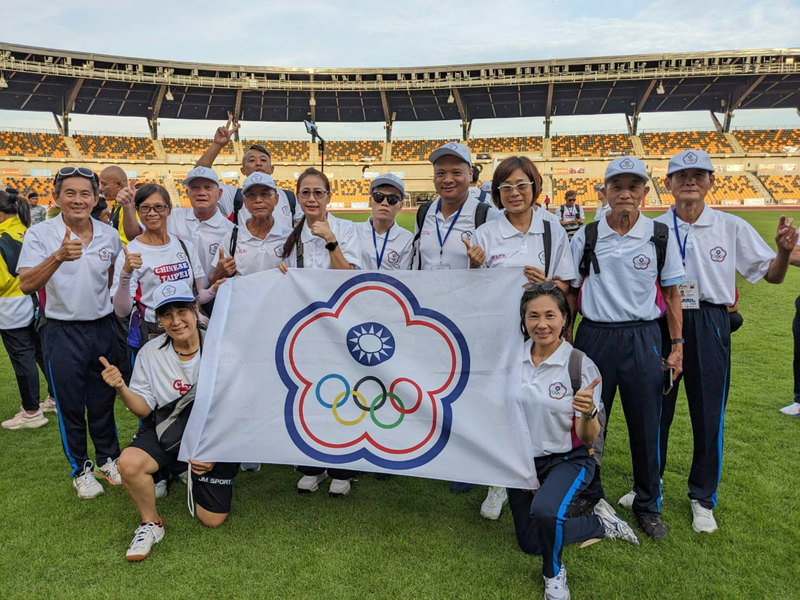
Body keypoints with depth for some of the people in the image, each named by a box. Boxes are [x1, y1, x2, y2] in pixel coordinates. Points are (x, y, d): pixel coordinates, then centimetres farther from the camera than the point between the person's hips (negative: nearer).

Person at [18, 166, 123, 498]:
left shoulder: (109, 235, 0)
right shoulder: (40, 234, -11)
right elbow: (26, 285, -23)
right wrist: (58, 256, -37)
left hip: (103, 329, 3)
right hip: (63, 333, -3)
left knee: (104, 401, 14)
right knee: (70, 406, 10)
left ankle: (108, 458, 34)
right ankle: (81, 469, 29)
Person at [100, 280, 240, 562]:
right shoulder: (150, 352, -4)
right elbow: (145, 409, -2)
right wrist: (121, 388, -22)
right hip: (166, 433, 2)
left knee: (212, 519, 0)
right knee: (129, 462, -30)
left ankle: (194, 475, 34)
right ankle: (151, 525, 1)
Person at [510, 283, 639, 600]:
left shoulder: (581, 365, -18)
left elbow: (588, 438, -18)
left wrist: (588, 413, -37)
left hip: (567, 460, -4)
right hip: (522, 459, 5)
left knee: (544, 511, -36)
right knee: (530, 543, 16)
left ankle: (554, 573, -2)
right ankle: (601, 523, 38)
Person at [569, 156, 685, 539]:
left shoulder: (660, 237, 2)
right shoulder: (586, 237, 3)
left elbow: (671, 293, 6)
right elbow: (570, 292, 6)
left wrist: (677, 344, 2)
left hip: (643, 339, 0)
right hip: (594, 336, 1)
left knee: (646, 425, 7)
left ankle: (648, 505, 28)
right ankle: (589, 496, 30)